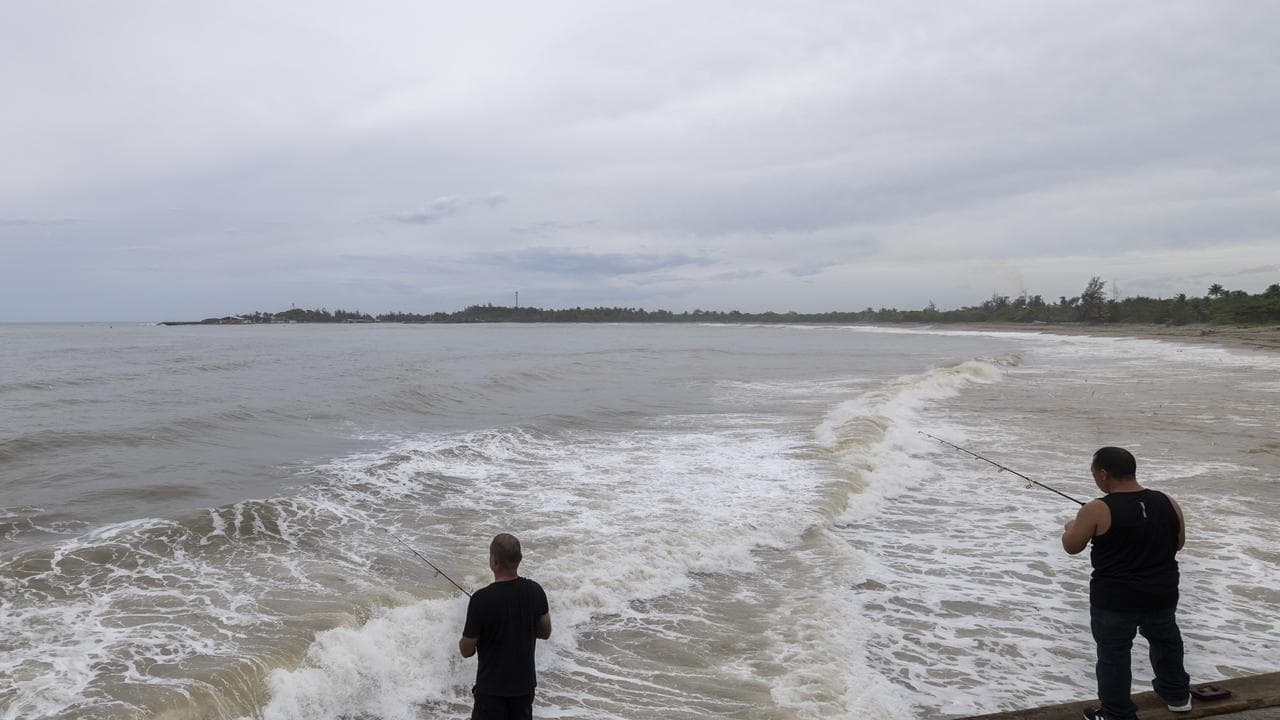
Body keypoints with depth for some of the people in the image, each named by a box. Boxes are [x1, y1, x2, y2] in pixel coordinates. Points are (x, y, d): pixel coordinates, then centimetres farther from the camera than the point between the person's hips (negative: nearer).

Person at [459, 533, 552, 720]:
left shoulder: (481, 599, -22)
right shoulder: (535, 591, -8)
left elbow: (467, 651, -13)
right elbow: (545, 633, 6)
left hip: (492, 688, -4)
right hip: (525, 683, 4)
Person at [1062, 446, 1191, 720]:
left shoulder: (1096, 510, -19)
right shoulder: (1168, 503, -4)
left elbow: (1071, 547, -5)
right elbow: (1178, 544, 12)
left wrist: (1071, 527, 15)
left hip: (1113, 600, -6)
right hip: (1162, 595, 6)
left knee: (1113, 655, 11)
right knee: (1165, 640, 29)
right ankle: (1177, 694, 48)